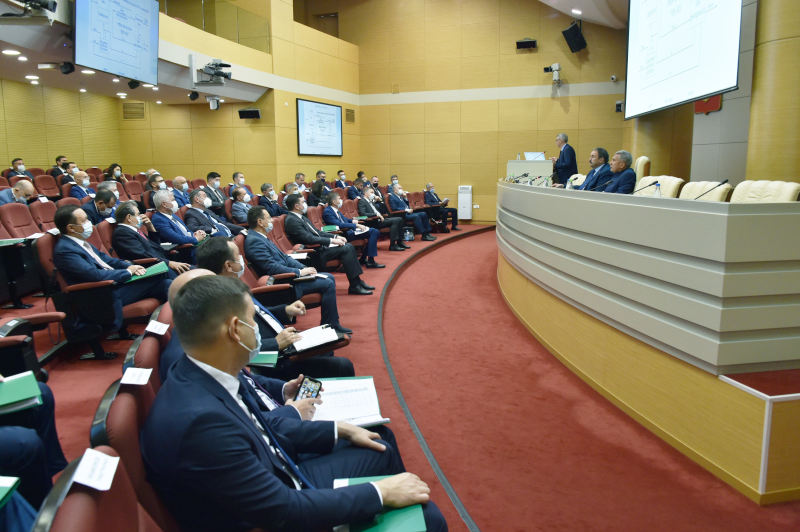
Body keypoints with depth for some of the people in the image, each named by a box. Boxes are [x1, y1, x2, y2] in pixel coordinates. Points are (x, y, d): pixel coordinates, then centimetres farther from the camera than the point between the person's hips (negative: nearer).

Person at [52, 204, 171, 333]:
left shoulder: (81, 242, 14)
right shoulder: (64, 250, -15)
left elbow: (105, 259, 20)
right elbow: (95, 275, -23)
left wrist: (130, 266, 1)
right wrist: (128, 272, -11)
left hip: (115, 282, 9)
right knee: (157, 280, -18)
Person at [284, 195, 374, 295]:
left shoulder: (301, 217, 16)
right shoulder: (291, 220, -15)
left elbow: (317, 232, 20)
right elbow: (309, 239, -23)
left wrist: (335, 237, 8)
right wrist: (331, 240, -19)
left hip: (319, 246, 10)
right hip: (314, 252, -10)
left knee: (349, 246, -1)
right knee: (346, 249, -20)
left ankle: (358, 281, 0)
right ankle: (354, 286, -16)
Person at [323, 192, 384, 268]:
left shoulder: (336, 210, 17)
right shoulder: (327, 211, -12)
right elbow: (339, 225, -23)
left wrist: (352, 221, 6)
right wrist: (356, 225, -21)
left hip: (349, 231, 10)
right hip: (344, 234, -10)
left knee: (375, 231, 2)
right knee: (374, 232, -18)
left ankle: (363, 259, 4)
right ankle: (370, 261, -18)